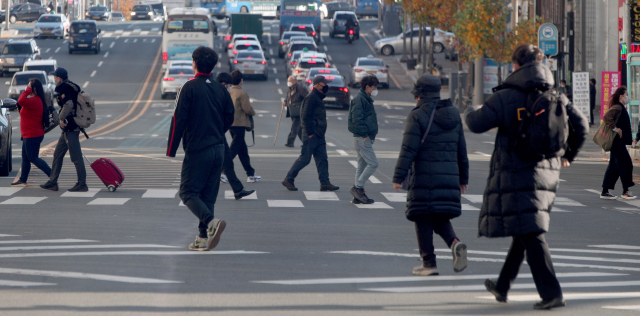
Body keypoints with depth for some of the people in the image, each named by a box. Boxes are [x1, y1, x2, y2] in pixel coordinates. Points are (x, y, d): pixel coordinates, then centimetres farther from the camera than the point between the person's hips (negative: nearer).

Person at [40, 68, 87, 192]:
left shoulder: (63, 89, -13)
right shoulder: (72, 87, 17)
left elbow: (68, 104, -28)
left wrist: (62, 118, -16)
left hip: (70, 128, -10)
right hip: (69, 128, 10)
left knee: (76, 156, -7)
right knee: (58, 154, 15)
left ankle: (82, 184, -6)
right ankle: (52, 182, 20)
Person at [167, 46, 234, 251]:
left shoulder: (190, 87, -9)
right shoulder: (221, 90, 7)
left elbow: (178, 120, -11)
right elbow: (229, 118, 12)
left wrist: (170, 152, -6)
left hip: (196, 150, -6)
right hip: (218, 150, 6)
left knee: (188, 192, -1)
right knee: (208, 195, 11)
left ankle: (211, 222, -25)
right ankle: (204, 238, 9)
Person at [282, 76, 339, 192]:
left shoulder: (318, 97, 17)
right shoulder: (311, 98, -14)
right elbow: (305, 116, -20)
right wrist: (309, 133, -20)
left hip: (319, 135, 10)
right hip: (311, 135, -10)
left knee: (322, 159, 6)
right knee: (305, 159, -5)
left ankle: (325, 183, 7)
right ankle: (288, 180, 4)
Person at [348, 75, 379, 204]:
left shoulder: (364, 99, 20)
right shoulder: (359, 99, -13)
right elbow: (356, 119, -21)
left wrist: (370, 135, 16)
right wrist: (364, 134, -20)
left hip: (364, 138, 11)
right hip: (362, 139, -11)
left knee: (362, 166, 10)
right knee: (373, 163, -12)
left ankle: (358, 196, 11)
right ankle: (357, 187, -9)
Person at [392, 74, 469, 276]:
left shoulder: (418, 116, -7)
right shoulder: (453, 115, 12)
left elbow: (408, 149, -12)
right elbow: (461, 149, 17)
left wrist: (398, 177, -9)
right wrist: (463, 177, 24)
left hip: (424, 178, -6)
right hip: (449, 177, 6)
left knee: (423, 219, 2)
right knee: (441, 218, 15)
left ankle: (429, 263, 1)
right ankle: (455, 244, -12)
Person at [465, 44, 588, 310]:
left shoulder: (506, 98, -11)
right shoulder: (555, 97, 6)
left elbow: (477, 124, -11)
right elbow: (581, 125, 5)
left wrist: (471, 111, 13)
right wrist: (568, 155, 20)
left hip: (516, 175, -7)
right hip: (547, 173, 7)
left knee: (531, 234, -8)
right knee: (523, 231, 19)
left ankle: (551, 293, -17)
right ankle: (502, 286, 32)